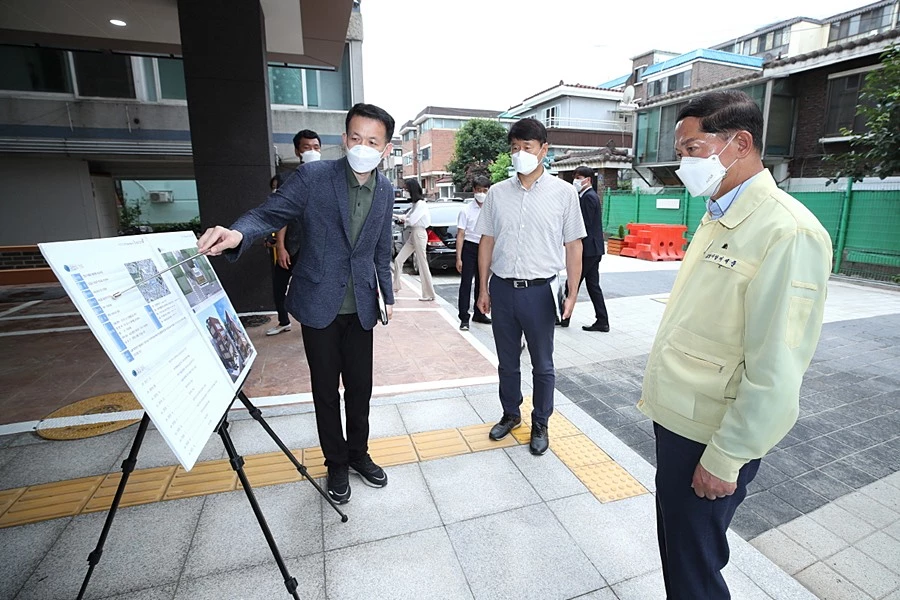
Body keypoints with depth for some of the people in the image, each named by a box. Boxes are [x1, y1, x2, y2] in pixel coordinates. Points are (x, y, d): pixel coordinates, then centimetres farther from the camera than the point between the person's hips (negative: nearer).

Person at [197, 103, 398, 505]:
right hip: (320, 303, -3)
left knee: (360, 386, 12)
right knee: (326, 390, 10)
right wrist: (237, 233, -34)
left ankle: (359, 453, 36)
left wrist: (387, 294, 13)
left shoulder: (385, 190, 3)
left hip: (361, 306, 3)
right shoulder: (312, 177, -10)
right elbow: (270, 213, -12)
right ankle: (336, 463, 31)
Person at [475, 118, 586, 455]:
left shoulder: (563, 192, -2)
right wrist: (483, 289, 6)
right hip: (502, 288, 3)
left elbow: (573, 245, -1)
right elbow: (487, 241, 8)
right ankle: (510, 414, 37)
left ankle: (540, 424, 30)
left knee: (542, 365, 11)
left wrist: (572, 293, -6)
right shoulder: (497, 193, 5)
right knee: (507, 362, 16)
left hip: (539, 290, -2)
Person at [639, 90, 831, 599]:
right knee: (675, 544, 24)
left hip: (710, 436, -8)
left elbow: (776, 372, -22)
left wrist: (725, 459, -17)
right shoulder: (717, 217, 7)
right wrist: (658, 389, 14)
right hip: (676, 415, 8)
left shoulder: (789, 232, -21)